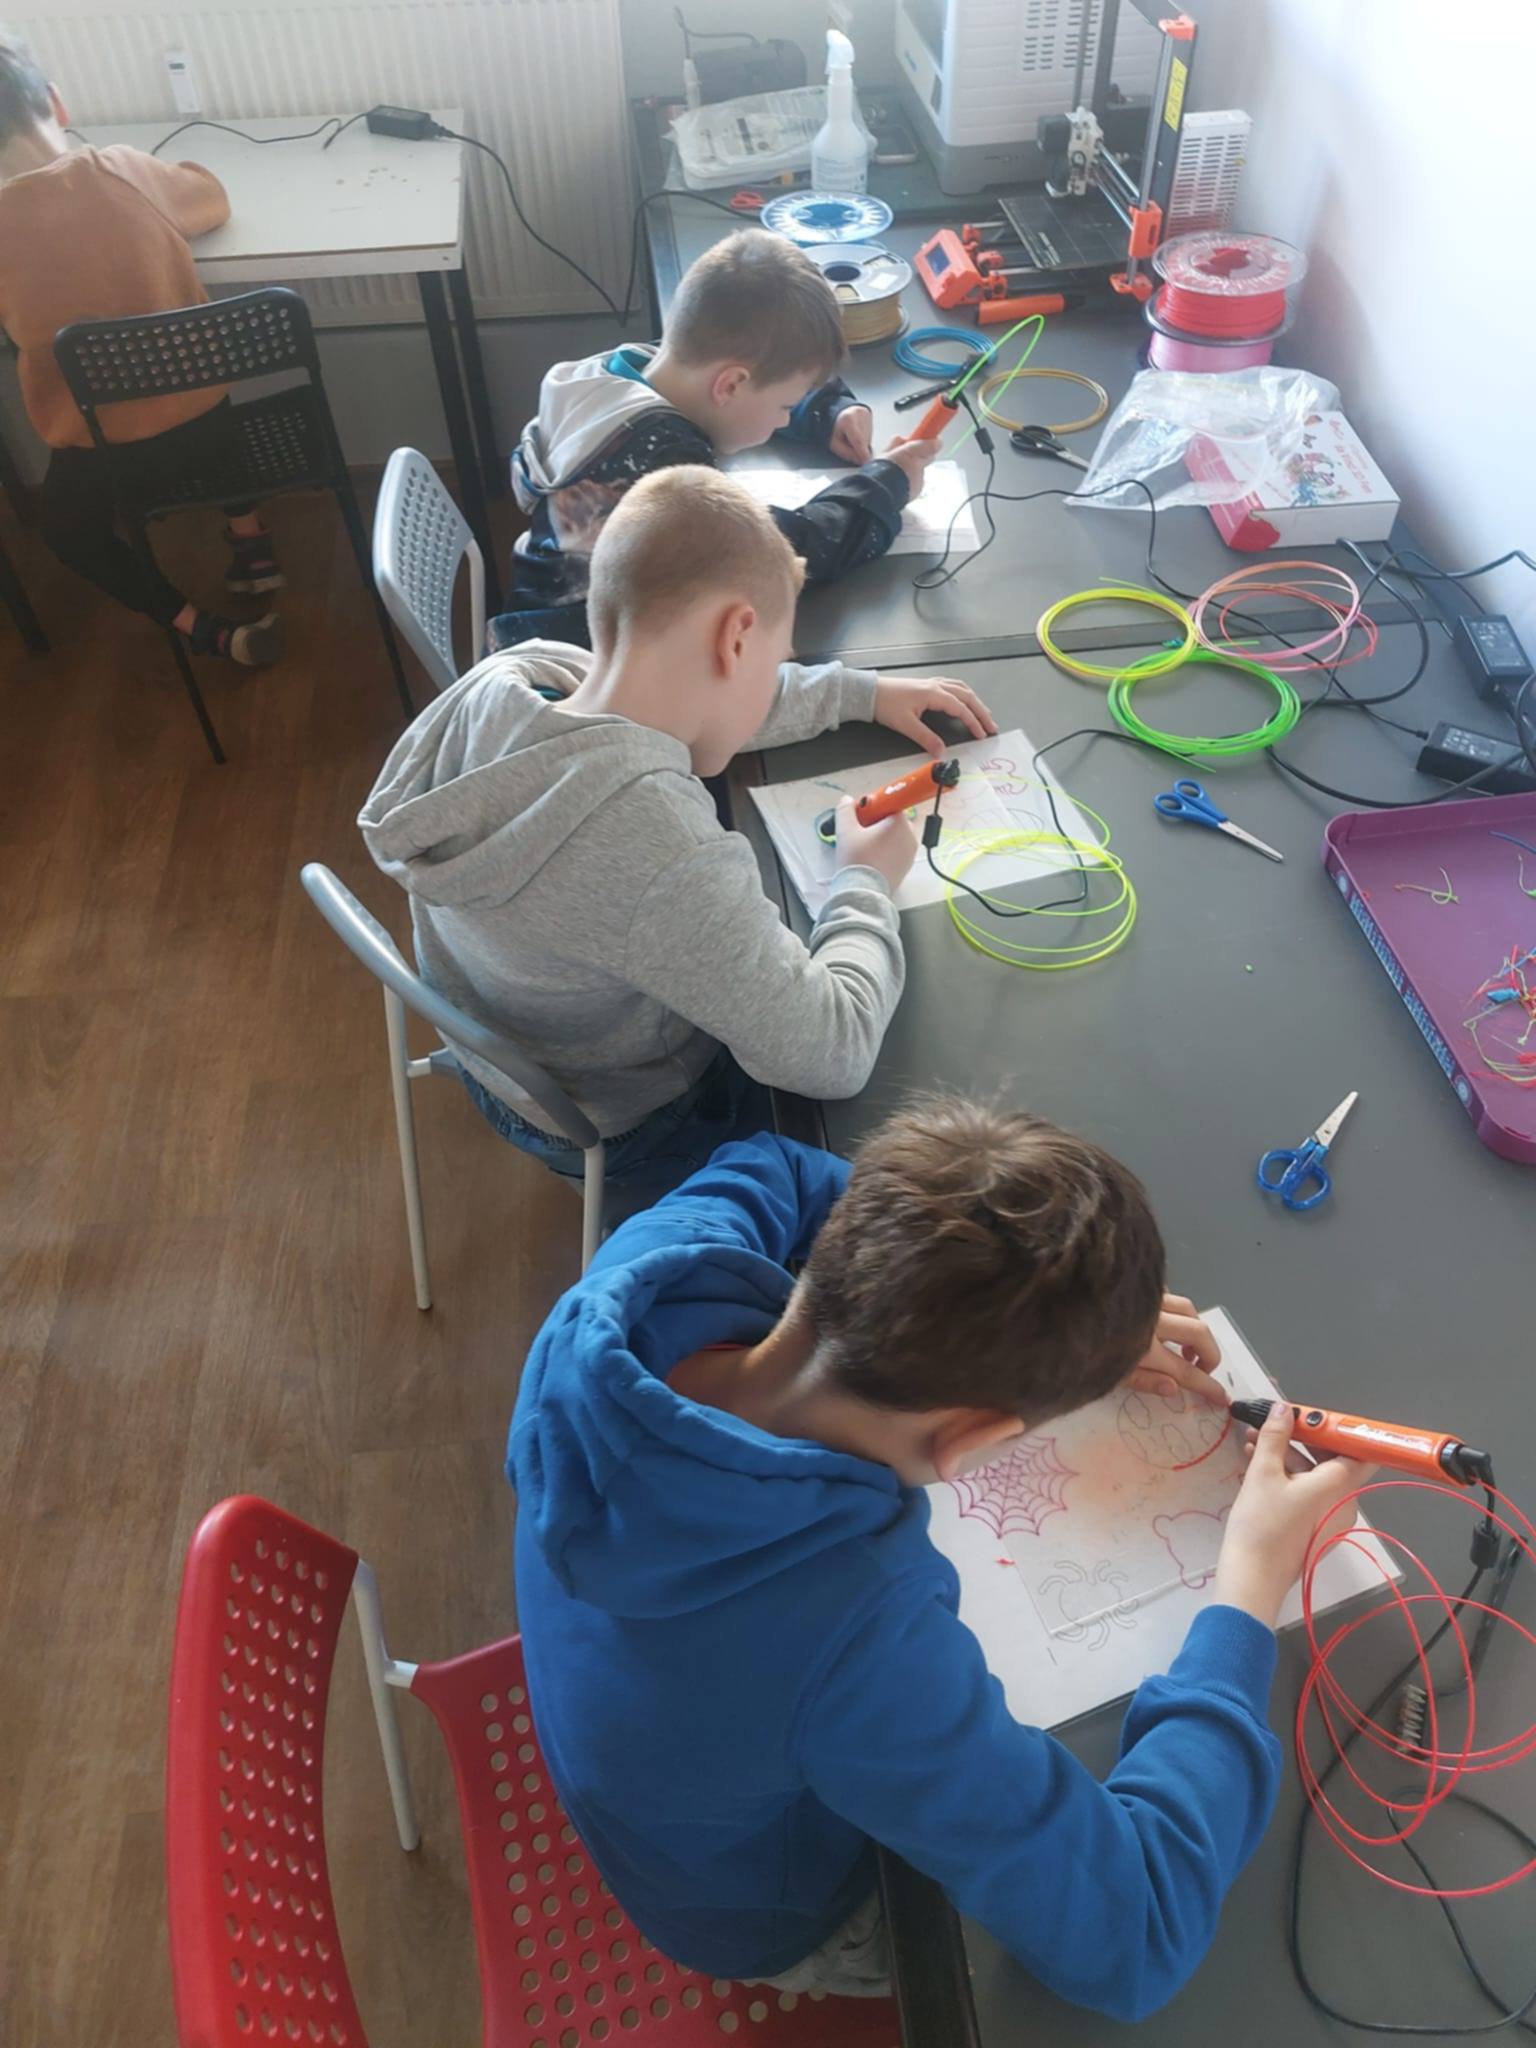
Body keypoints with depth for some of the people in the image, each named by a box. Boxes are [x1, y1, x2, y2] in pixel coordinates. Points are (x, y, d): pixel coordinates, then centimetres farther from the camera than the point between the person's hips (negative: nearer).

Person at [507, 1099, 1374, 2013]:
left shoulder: (646, 1271, -33)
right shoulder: (856, 1640, -48)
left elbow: (766, 1170, -9)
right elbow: (1130, 1939, -35)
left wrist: (1057, 1312, -16)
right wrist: (1253, 1584, -26)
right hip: (763, 1908, -4)